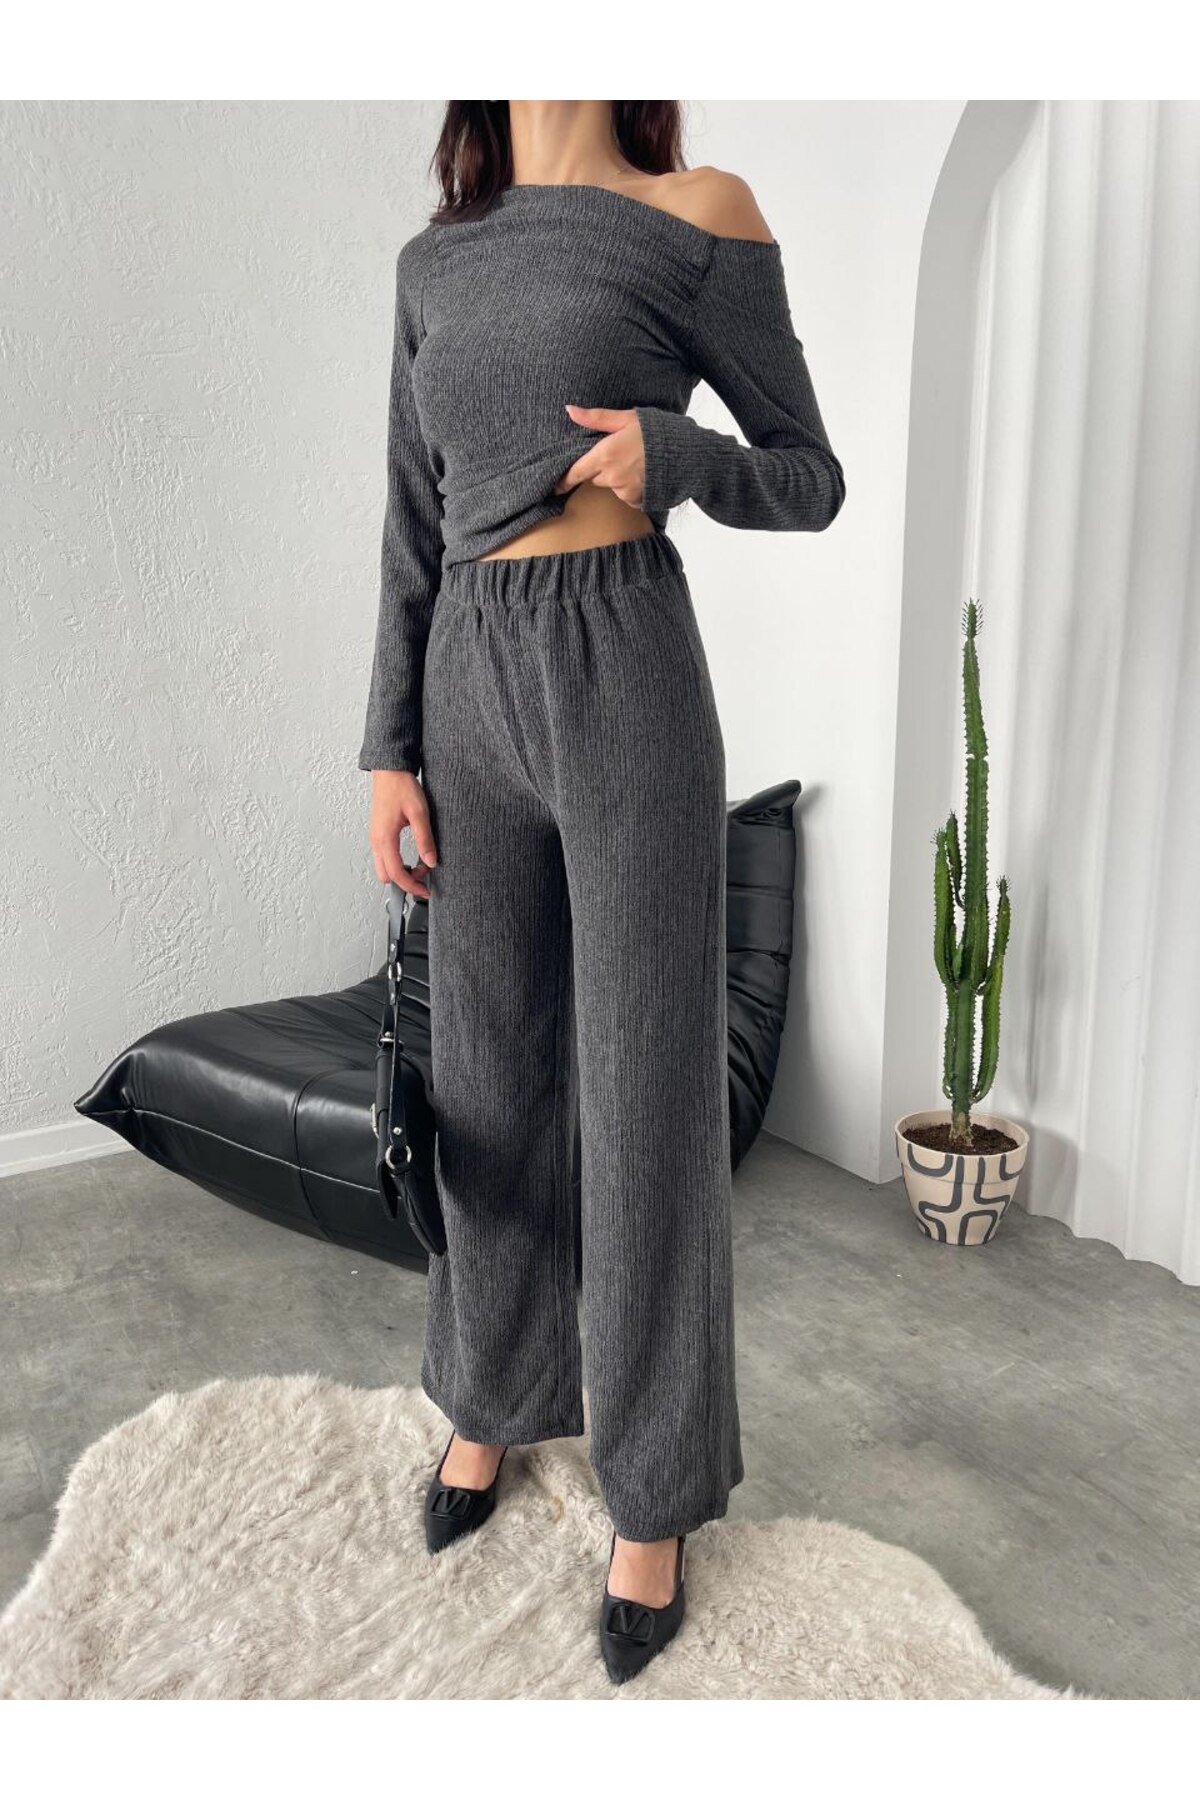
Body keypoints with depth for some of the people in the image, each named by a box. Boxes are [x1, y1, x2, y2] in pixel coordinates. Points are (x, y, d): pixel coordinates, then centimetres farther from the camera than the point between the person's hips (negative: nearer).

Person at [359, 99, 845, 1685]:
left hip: (630, 684, -5)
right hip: (475, 694, 5)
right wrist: (390, 754, 5)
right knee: (492, 1078, 13)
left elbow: (809, 485, 2)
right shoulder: (438, 264, 15)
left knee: (649, 1095, -1)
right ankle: (494, 1394, 35)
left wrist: (674, 456, -19)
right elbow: (415, 533, 12)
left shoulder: (703, 216, 0)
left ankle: (651, 1495, 18)